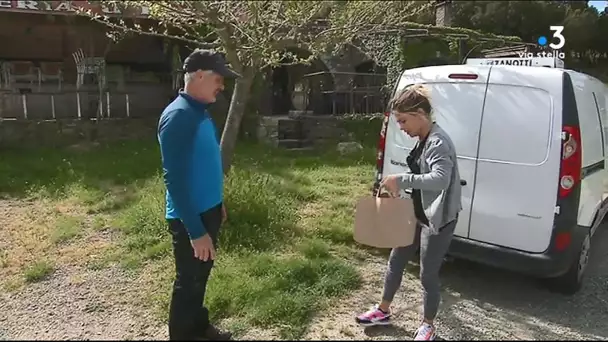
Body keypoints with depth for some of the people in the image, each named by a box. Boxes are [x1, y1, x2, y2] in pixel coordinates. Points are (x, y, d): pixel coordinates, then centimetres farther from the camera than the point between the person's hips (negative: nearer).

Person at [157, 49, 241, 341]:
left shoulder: (201, 113, 6)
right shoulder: (177, 116, -22)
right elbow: (175, 179, -24)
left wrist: (218, 204, 19)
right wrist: (195, 231, -24)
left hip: (208, 211, 9)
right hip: (189, 218, -9)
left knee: (201, 274, 23)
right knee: (188, 281, 9)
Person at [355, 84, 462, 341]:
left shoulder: (438, 142, -24)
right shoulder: (423, 140, 6)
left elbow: (440, 180, -39)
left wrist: (402, 180, -39)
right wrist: (398, 186, 5)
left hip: (438, 220, -10)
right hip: (418, 215, 10)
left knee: (428, 275, 6)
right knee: (396, 260, 18)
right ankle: (383, 311, 38)